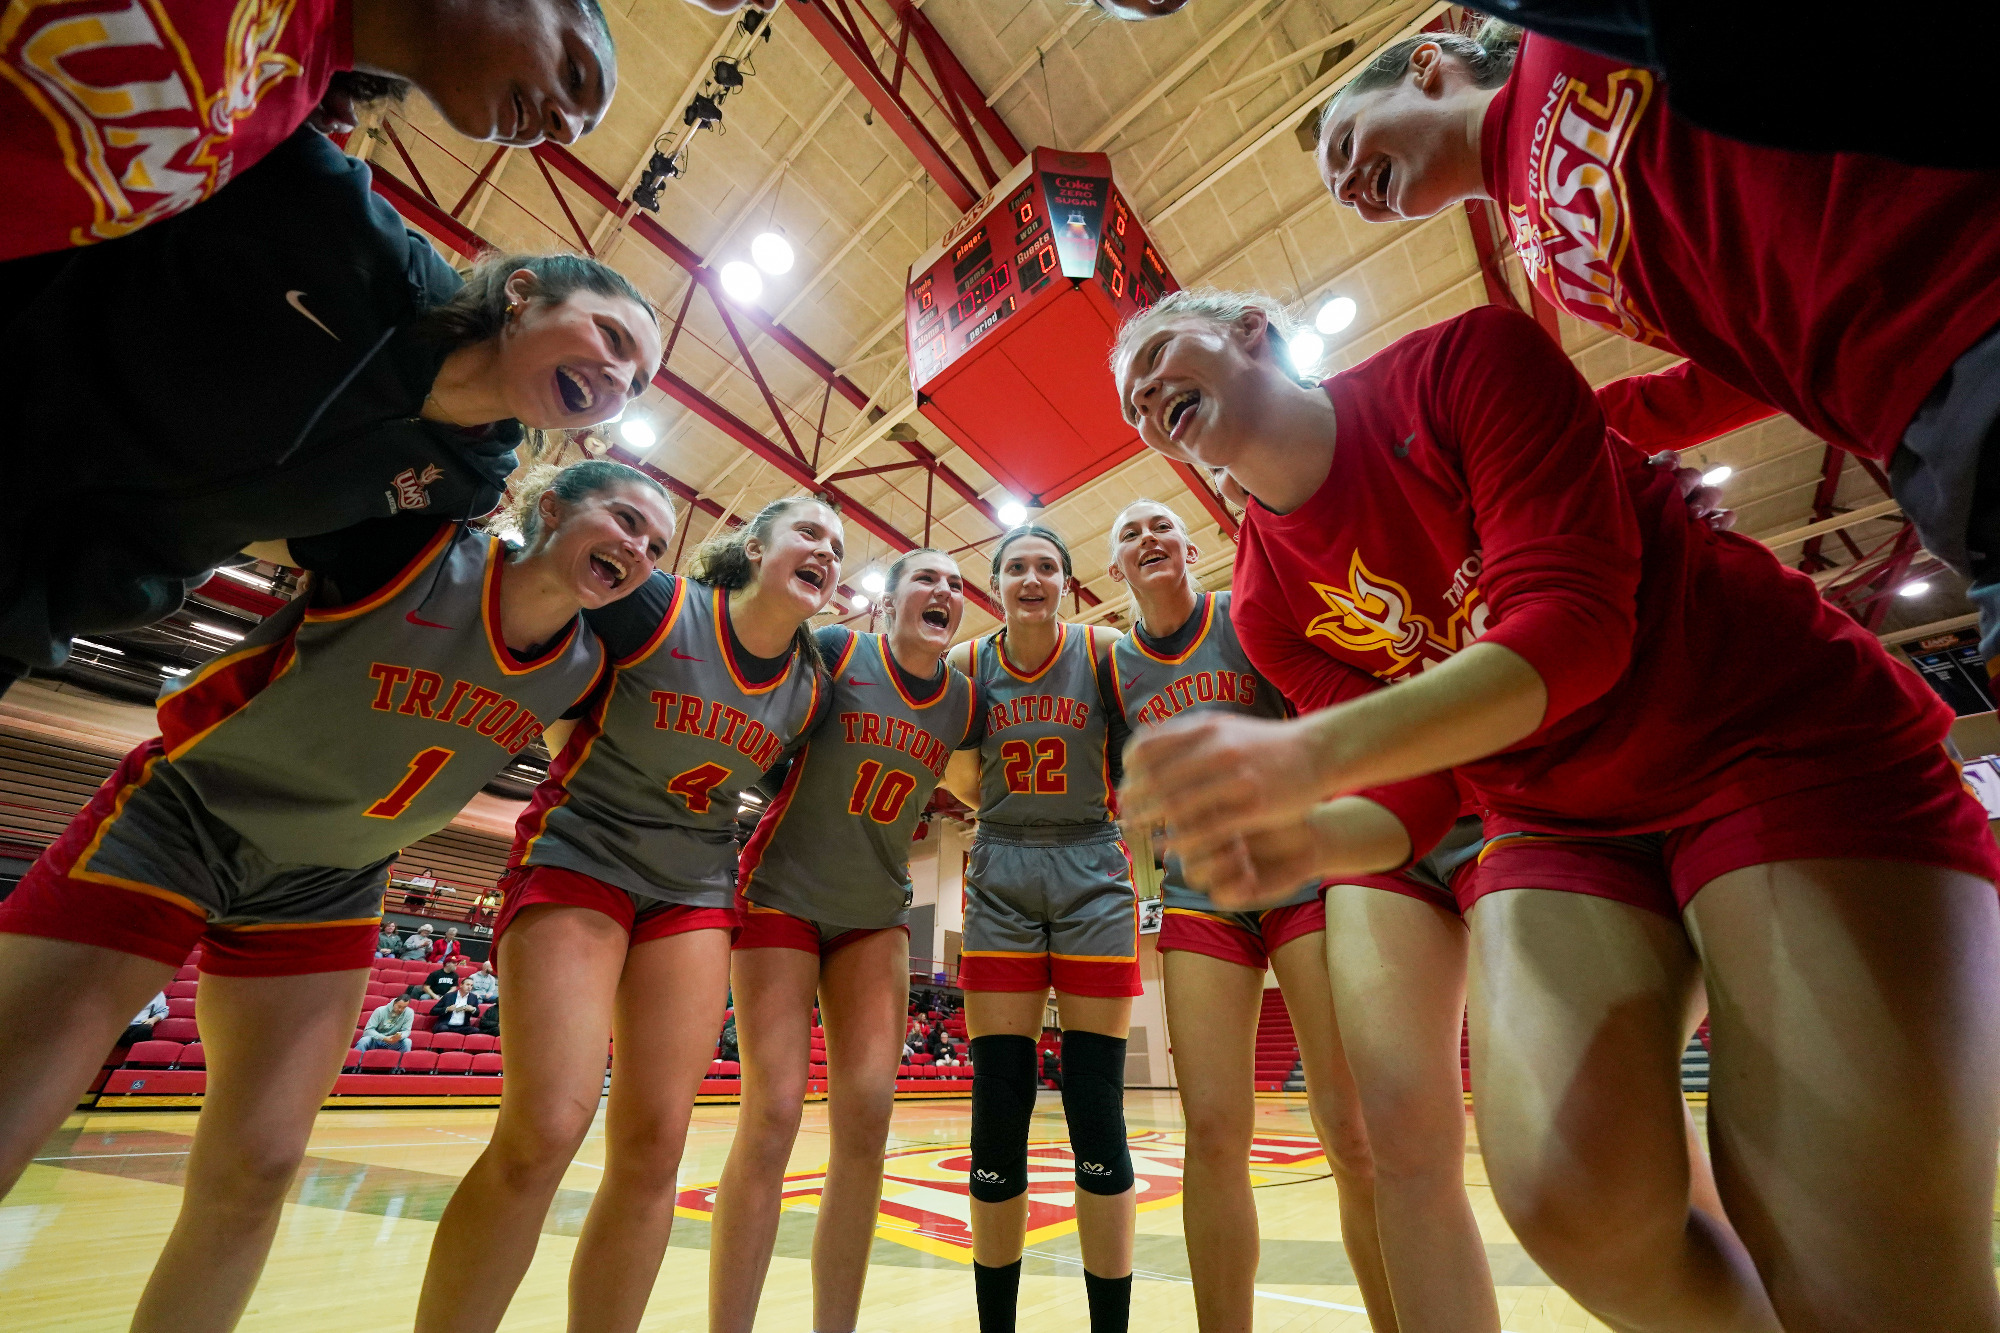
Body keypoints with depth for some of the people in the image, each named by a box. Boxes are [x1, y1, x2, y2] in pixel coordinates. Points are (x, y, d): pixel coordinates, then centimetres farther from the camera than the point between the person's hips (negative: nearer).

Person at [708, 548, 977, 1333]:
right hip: (782, 893, -3)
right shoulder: (833, 651, -12)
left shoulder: (964, 702, 0)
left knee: (866, 1116, -1)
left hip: (876, 913, 4)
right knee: (773, 1116, -7)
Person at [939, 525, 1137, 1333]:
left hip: (1092, 874, -1)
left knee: (1096, 1110, 2)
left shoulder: (1102, 652, -3)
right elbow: (963, 784, 7)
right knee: (997, 1110, 5)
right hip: (1001, 878, 2)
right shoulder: (966, 662, 2)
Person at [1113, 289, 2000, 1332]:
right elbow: (1414, 796, -3)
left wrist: (1313, 752, -36)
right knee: (1572, 1204, -13)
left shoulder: (1465, 361, -12)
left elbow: (1573, 620, -23)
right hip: (1559, 827, 3)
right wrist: (1306, 834, -27)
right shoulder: (1268, 607, -1)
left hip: (1786, 745, -2)